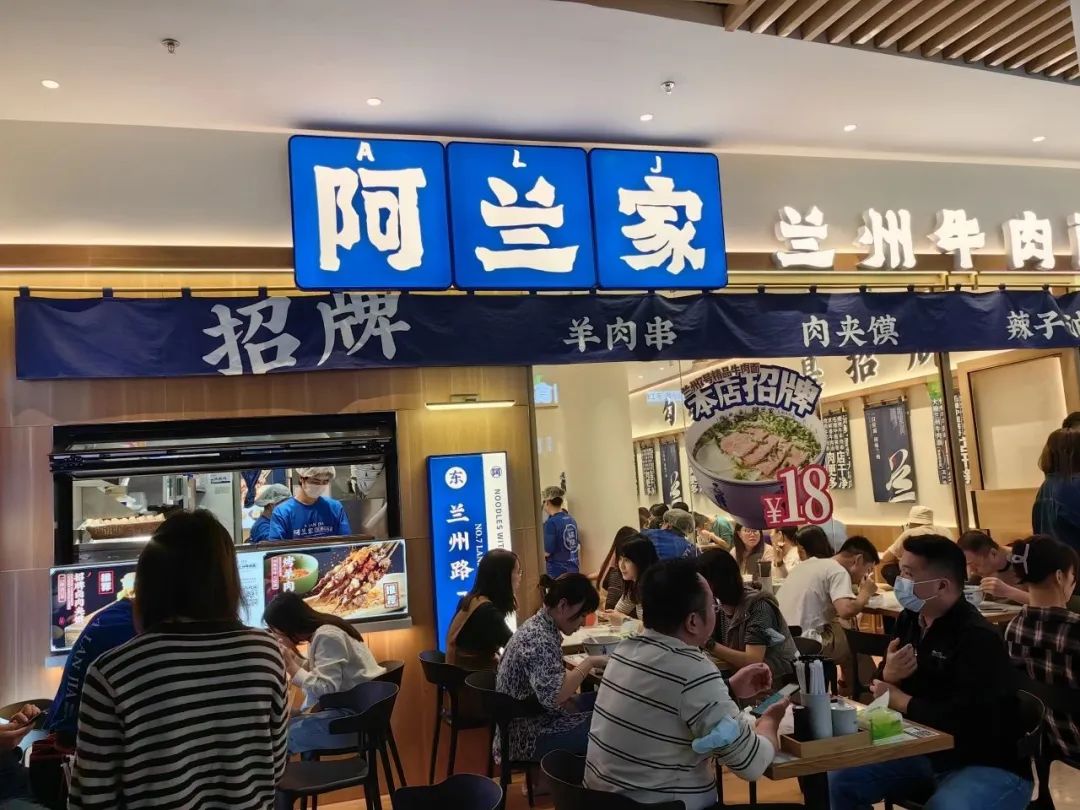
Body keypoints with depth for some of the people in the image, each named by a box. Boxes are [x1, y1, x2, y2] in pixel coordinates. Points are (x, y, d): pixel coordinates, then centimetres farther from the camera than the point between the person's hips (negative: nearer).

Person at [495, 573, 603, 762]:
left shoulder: (541, 625, 5)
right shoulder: (539, 639, -25)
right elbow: (554, 695, -35)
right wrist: (589, 662, -24)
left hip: (531, 719, 10)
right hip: (529, 736, -10)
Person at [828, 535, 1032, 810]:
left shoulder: (978, 638, -22)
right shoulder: (910, 619, 2)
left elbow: (964, 720, -30)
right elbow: (882, 691, 9)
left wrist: (900, 701, -14)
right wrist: (889, 675, -15)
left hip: (990, 766, -7)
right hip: (925, 752, 7)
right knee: (840, 781, -4)